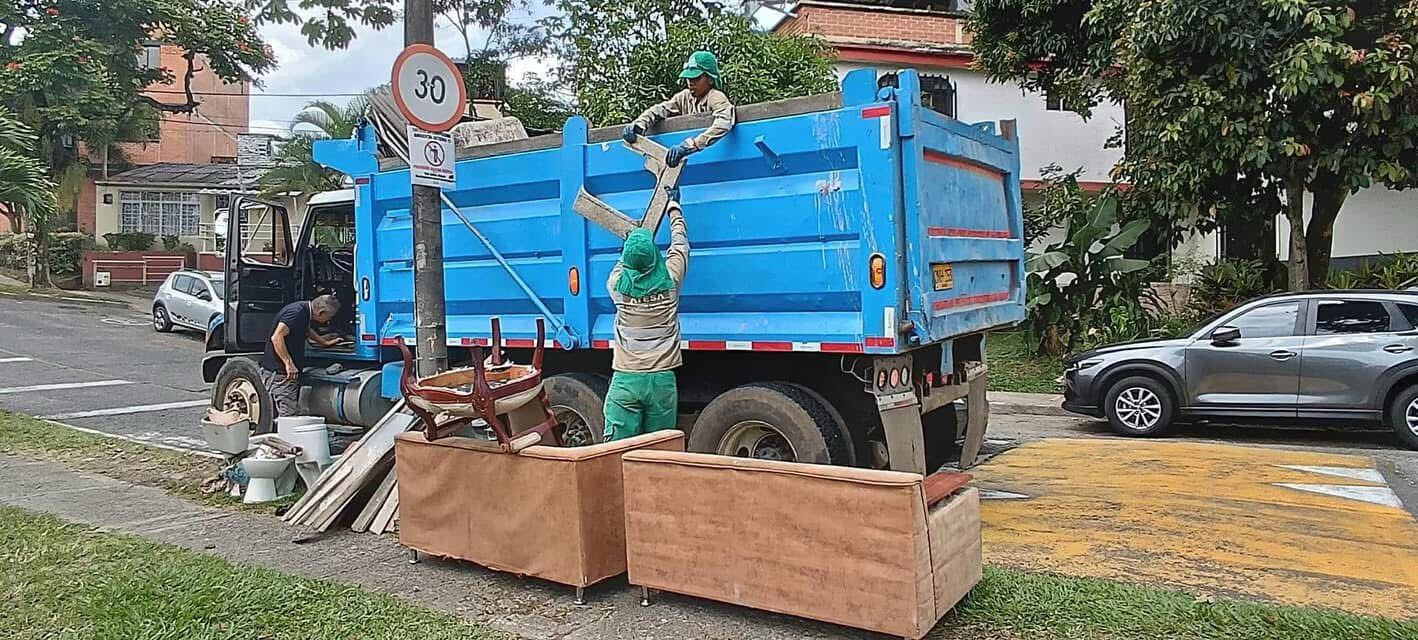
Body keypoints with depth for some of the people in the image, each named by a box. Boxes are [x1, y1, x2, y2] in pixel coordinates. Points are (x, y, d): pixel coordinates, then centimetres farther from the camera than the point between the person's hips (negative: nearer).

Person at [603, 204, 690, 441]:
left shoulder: (618, 283, -3)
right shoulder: (669, 278, -3)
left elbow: (622, 263, 24)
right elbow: (680, 243, 17)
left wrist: (632, 244, 42)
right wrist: (674, 208, 33)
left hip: (625, 379, 0)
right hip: (662, 379, 0)